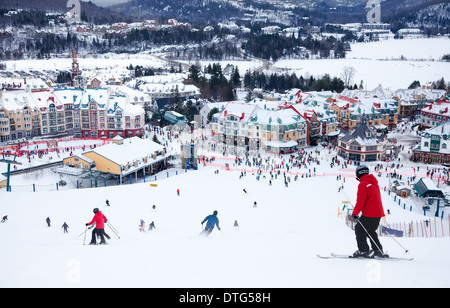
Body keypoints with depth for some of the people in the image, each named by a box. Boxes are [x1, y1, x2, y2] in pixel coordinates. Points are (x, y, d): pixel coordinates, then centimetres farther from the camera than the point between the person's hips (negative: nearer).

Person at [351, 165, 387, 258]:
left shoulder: (363, 184, -13)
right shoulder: (374, 182, 15)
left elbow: (360, 202, -15)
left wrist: (354, 214, -6)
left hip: (369, 214, -9)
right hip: (378, 212, 9)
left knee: (359, 229, 1)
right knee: (370, 231, 21)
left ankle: (363, 251, -3)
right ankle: (378, 251, 21)